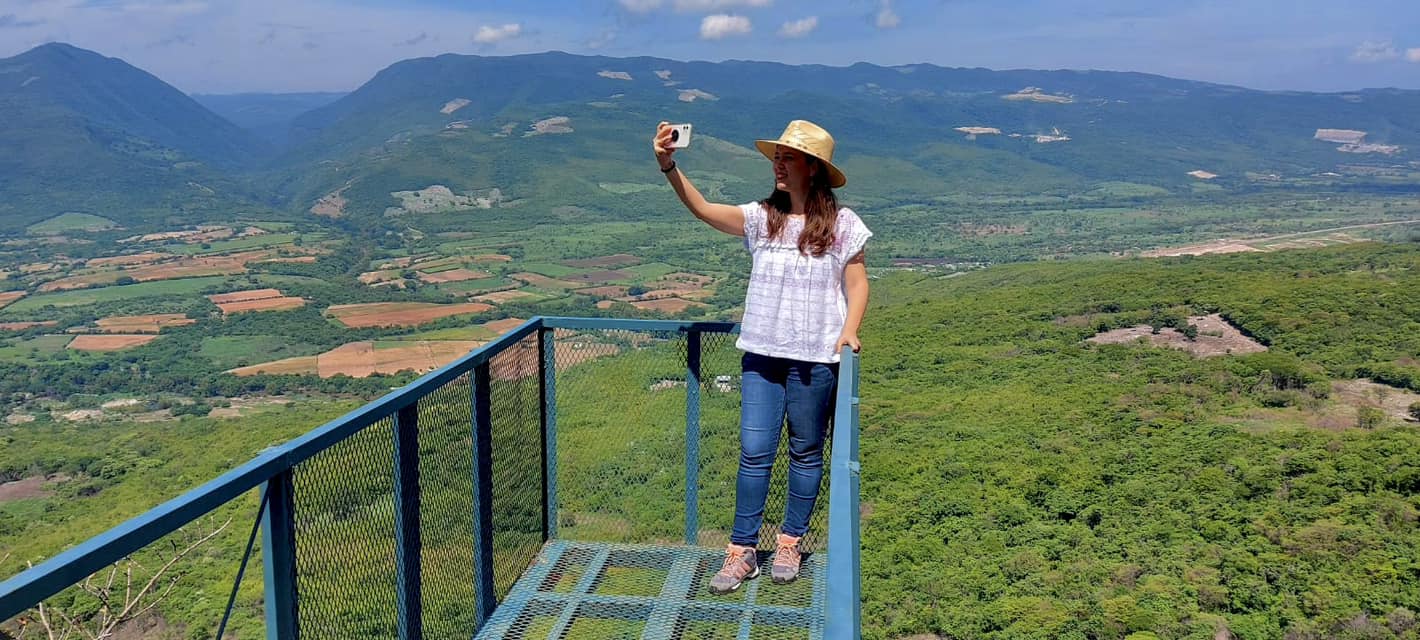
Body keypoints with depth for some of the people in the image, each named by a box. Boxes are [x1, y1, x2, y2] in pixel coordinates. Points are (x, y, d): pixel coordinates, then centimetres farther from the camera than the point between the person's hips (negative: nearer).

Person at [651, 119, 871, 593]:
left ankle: (790, 542, 29)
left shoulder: (841, 224, -4)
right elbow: (702, 208, -12)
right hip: (761, 354, 2)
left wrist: (849, 330, -13)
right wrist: (668, 166, -26)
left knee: (805, 453, 11)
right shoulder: (761, 217, 0)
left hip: (814, 359, -2)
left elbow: (857, 284, 2)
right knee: (754, 452, 3)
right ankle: (742, 551, 14)